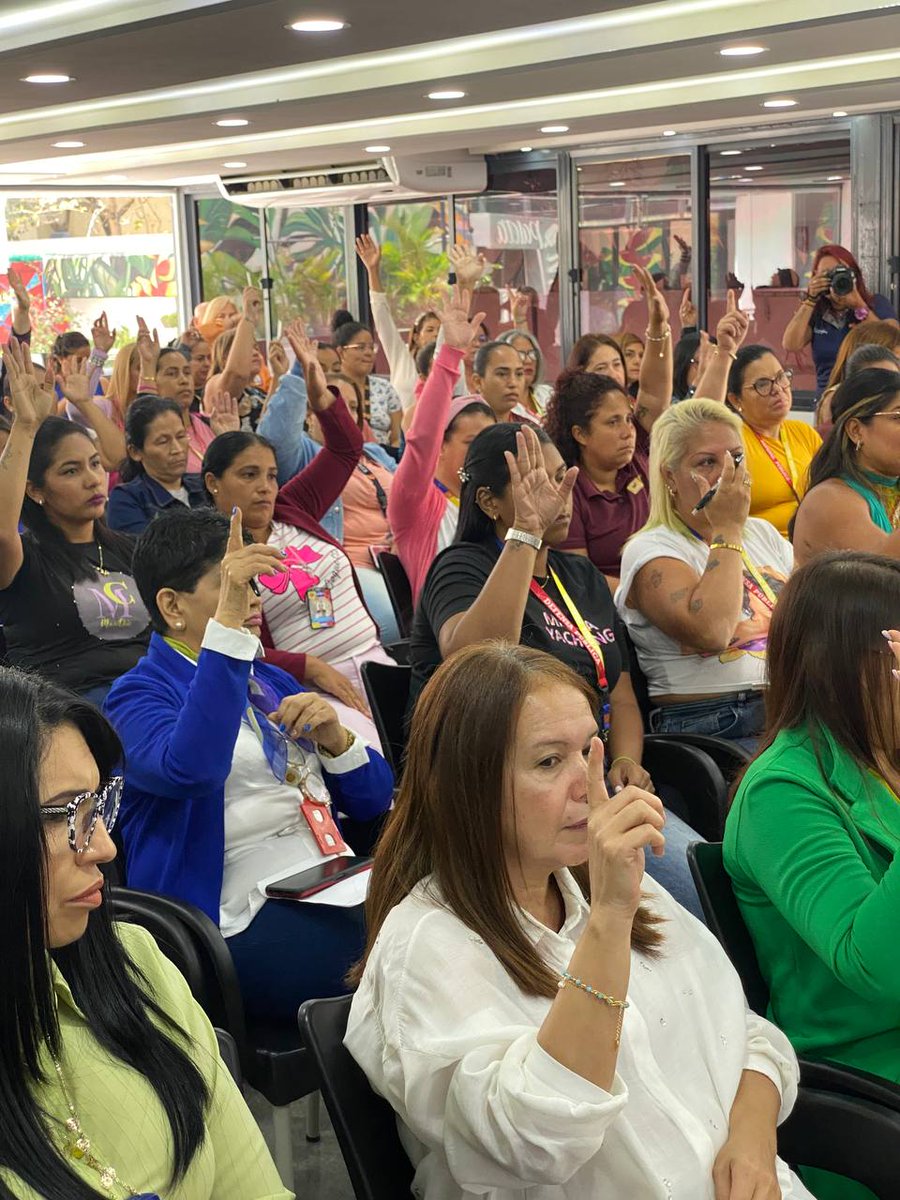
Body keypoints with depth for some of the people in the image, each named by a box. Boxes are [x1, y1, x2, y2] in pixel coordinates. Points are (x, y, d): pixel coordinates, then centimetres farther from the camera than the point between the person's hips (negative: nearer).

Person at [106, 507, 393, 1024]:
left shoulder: (271, 681, 22)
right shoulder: (140, 695, 1)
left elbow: (375, 799, 20)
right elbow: (189, 769, -25)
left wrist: (334, 738, -1)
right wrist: (228, 622, -28)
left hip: (346, 883, 7)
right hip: (254, 919, -7)